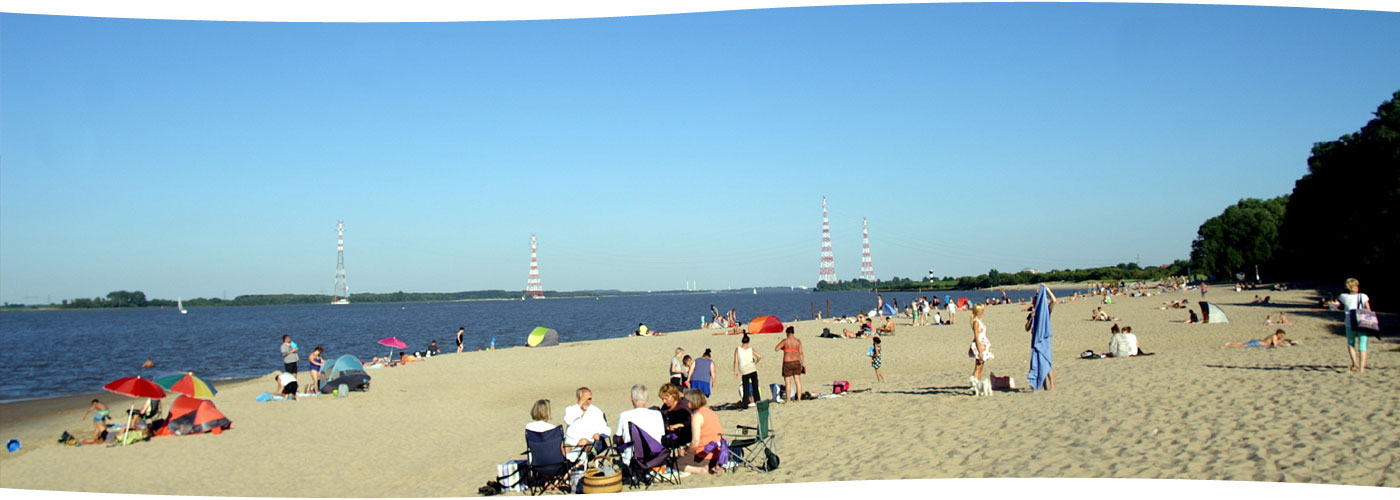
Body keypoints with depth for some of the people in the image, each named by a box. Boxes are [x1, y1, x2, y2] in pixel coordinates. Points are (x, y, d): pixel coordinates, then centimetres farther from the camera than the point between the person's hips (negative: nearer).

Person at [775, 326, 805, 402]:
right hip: (796, 362, 4)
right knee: (797, 381, 7)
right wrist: (803, 364, 7)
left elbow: (776, 349, -9)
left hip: (787, 363, -4)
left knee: (788, 382, 1)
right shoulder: (798, 341, 4)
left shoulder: (785, 341, -8)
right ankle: (799, 398, 7)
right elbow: (801, 353, 2)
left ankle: (788, 400, 2)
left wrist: (782, 348, 12)